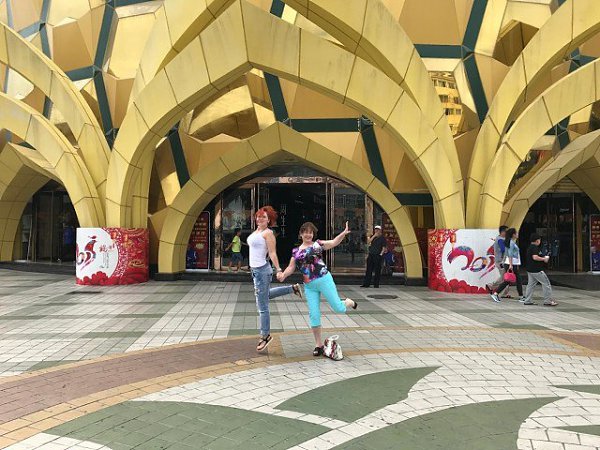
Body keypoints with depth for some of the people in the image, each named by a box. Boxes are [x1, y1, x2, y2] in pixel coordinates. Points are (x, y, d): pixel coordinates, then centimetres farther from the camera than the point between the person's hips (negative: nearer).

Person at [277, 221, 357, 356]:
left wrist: (344, 233, -29)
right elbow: (291, 267, 9)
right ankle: (318, 345, 16)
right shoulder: (296, 251, 10)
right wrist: (283, 275, -12)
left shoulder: (318, 244, 1)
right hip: (309, 286, 3)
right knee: (314, 315, 3)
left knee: (338, 308, -1)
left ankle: (349, 302, 37)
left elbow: (334, 242, -12)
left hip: (324, 280, -3)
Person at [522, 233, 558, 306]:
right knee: (546, 284, -1)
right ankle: (548, 301, 0)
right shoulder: (535, 247, -16)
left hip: (530, 270, 10)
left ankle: (527, 300, 12)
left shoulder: (529, 247, 15)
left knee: (531, 284, 12)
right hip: (536, 270, -10)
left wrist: (543, 258, 18)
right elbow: (535, 257, -27)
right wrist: (544, 259, -13)